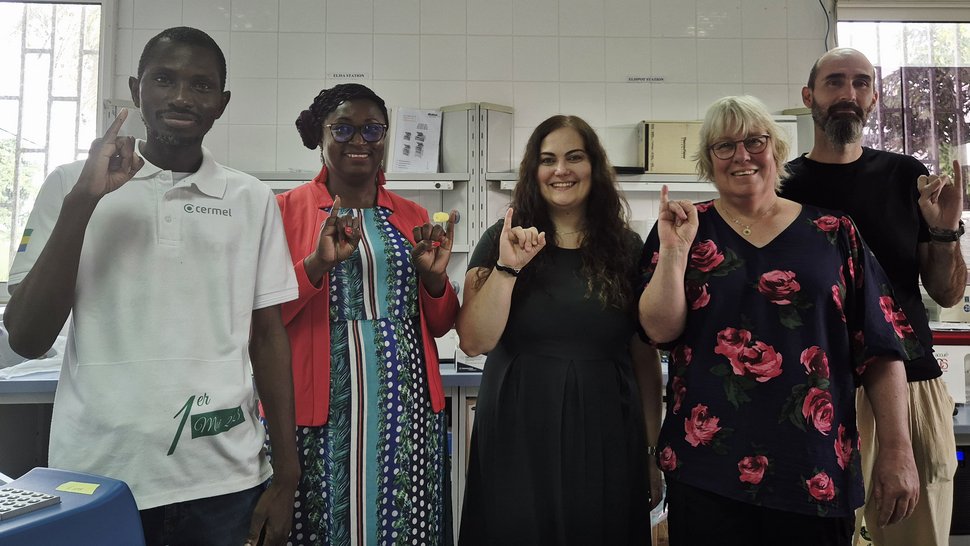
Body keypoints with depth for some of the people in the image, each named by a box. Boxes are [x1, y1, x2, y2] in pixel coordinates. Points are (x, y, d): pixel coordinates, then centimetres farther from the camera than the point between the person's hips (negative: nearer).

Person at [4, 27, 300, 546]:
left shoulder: (253, 199, 1)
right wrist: (82, 202, -13)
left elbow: (267, 336, 3)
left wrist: (286, 475, 0)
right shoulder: (71, 185, 0)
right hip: (96, 477, 0)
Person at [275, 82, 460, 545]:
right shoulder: (286, 209, -1)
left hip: (406, 409, 3)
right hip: (319, 411, -3)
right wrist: (317, 263, -20)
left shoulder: (412, 216, 9)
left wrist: (434, 276, -7)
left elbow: (440, 325, 13)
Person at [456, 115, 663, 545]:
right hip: (517, 438, -1)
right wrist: (507, 267, -19)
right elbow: (473, 342, -8)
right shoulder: (502, 240, 0)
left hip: (605, 441, 1)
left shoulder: (626, 247, 3)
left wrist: (652, 450, 6)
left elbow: (645, 355, 6)